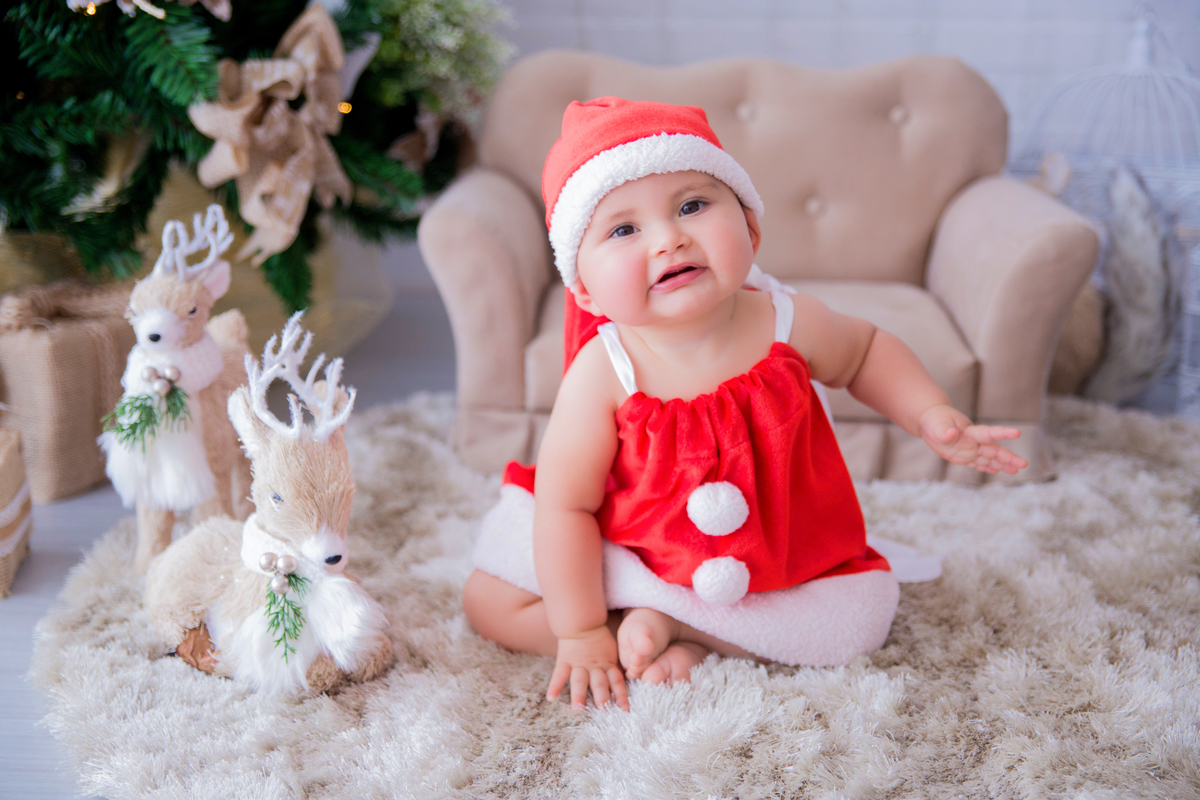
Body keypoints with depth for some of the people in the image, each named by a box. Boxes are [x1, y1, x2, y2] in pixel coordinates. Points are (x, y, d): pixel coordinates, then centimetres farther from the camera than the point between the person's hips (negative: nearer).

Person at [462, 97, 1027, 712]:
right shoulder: (603, 373, -28)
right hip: (628, 558, -2)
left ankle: (673, 624, -10)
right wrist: (581, 633, -19)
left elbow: (866, 352, 5)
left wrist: (933, 418, -9)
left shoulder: (788, 325, -20)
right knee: (488, 598, -10)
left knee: (865, 613, -16)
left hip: (772, 562, 3)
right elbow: (566, 505, -21)